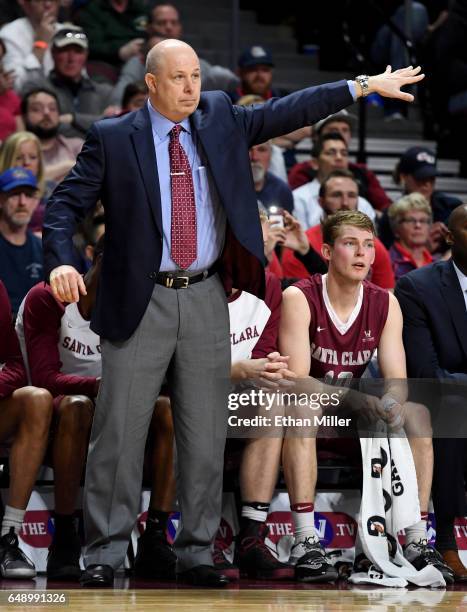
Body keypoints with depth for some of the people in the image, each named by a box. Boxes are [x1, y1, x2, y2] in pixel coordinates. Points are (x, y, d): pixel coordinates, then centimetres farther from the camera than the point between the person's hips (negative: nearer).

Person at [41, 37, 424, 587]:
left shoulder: (220, 120, 9)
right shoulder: (113, 139, -2)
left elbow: (288, 112, 10)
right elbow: (65, 205, -3)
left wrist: (365, 86, 6)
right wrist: (60, 262, -20)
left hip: (205, 301, 4)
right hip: (141, 304, -3)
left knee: (205, 437, 6)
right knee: (119, 433, -2)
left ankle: (195, 553, 14)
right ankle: (105, 552, 5)